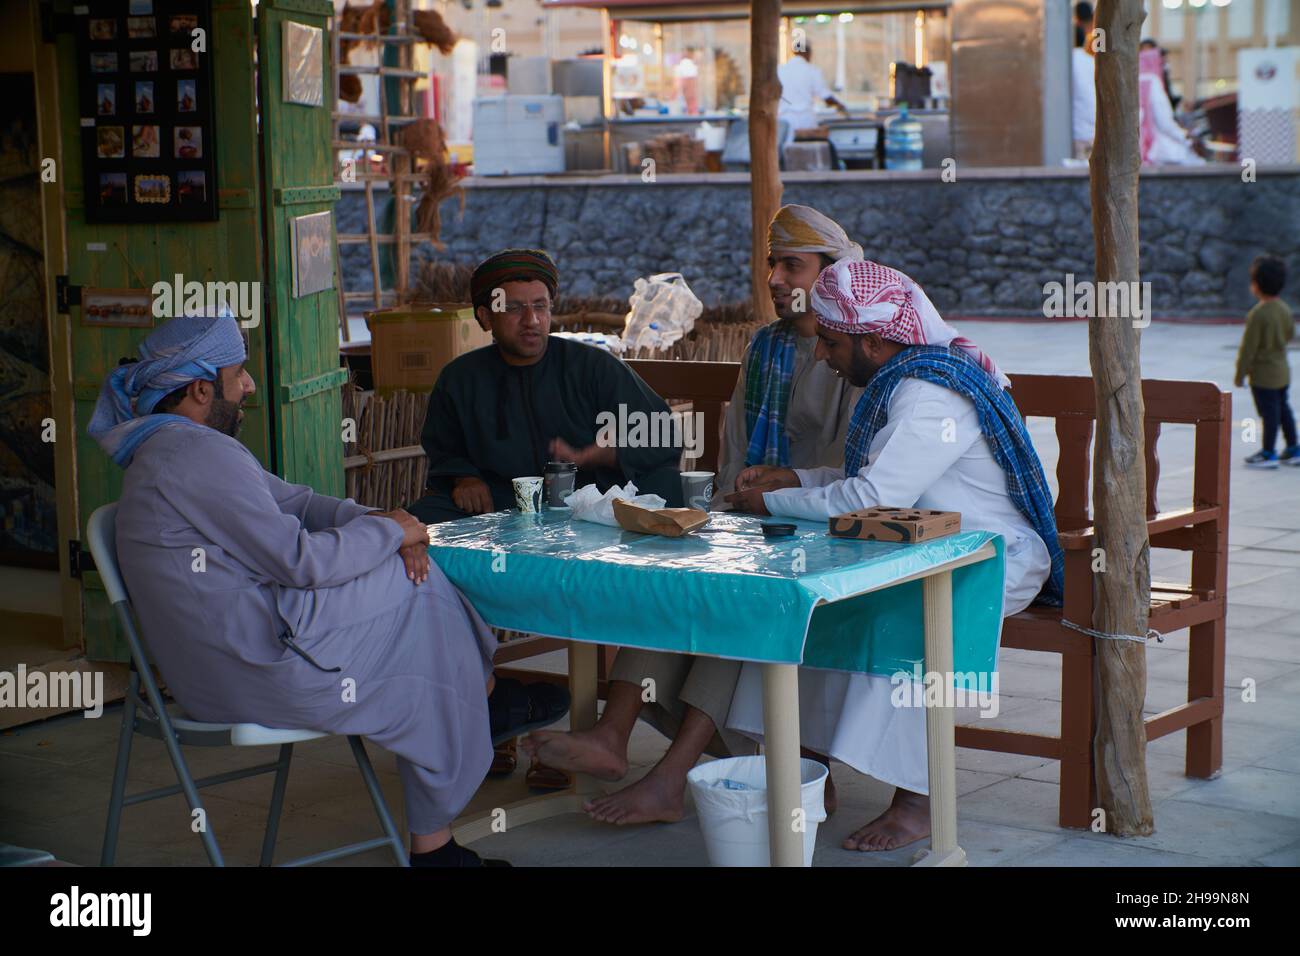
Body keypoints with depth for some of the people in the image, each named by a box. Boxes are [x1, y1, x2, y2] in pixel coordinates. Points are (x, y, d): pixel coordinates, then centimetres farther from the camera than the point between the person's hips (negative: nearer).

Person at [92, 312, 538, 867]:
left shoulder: (170, 449, 18)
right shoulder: (196, 454, -18)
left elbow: (294, 502, 18)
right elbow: (299, 560, -20)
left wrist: (376, 521, 1)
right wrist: (390, 532, -5)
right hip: (262, 669, -11)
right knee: (423, 598, -2)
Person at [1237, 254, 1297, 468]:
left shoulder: (1257, 314, -22)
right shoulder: (1285, 309, 1)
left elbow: (1248, 347, -18)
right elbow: (1290, 334, 14)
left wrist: (1240, 373, -10)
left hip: (1263, 374, -8)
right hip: (1282, 370, 8)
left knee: (1269, 413, -1)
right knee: (1283, 409, 17)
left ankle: (1268, 453, 7)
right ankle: (1292, 449, 24)